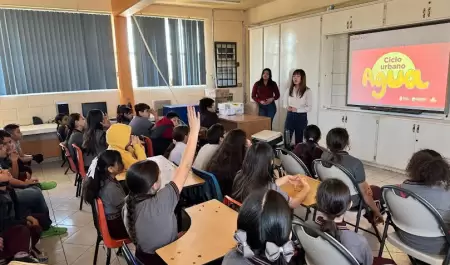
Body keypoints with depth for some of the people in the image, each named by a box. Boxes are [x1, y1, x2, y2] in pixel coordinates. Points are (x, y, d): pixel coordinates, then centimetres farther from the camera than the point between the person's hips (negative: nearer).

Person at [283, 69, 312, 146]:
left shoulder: (307, 91, -9)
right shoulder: (289, 89, 5)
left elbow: (309, 107, -10)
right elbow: (284, 102, 14)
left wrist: (297, 110, -20)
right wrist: (287, 107, -8)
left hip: (301, 117, -3)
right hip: (290, 116, 3)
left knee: (299, 140, 9)